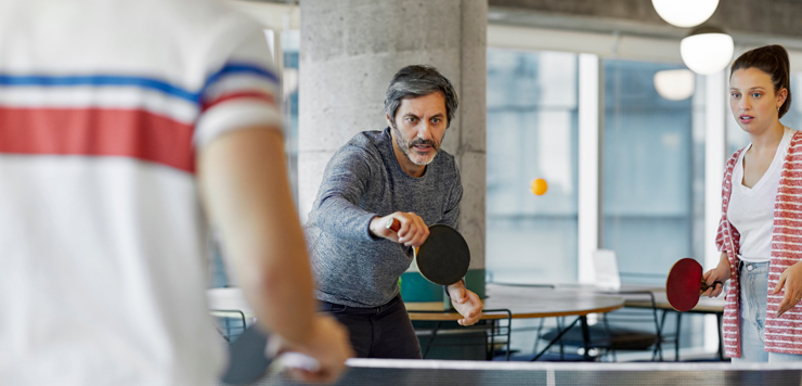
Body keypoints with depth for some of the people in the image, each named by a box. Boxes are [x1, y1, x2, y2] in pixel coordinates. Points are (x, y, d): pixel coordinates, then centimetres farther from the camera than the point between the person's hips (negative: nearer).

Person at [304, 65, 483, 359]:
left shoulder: (447, 172, -6)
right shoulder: (359, 156, -28)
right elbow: (329, 208, -50)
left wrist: (456, 289, -9)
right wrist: (377, 224, -71)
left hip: (387, 308, 7)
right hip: (326, 305, -6)